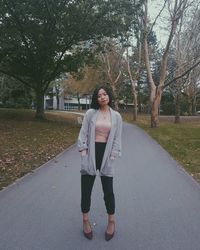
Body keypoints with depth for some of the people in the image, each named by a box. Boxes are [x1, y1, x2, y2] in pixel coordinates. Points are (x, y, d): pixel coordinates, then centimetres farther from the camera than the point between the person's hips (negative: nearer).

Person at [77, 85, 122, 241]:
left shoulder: (116, 116, 2)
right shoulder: (90, 113, 0)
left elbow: (117, 138, 3)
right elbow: (83, 133, 0)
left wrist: (112, 156, -4)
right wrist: (83, 151, -7)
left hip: (106, 153, 0)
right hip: (91, 152, 0)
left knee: (108, 190, 8)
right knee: (86, 189, 9)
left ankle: (111, 222, 30)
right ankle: (85, 221, 30)